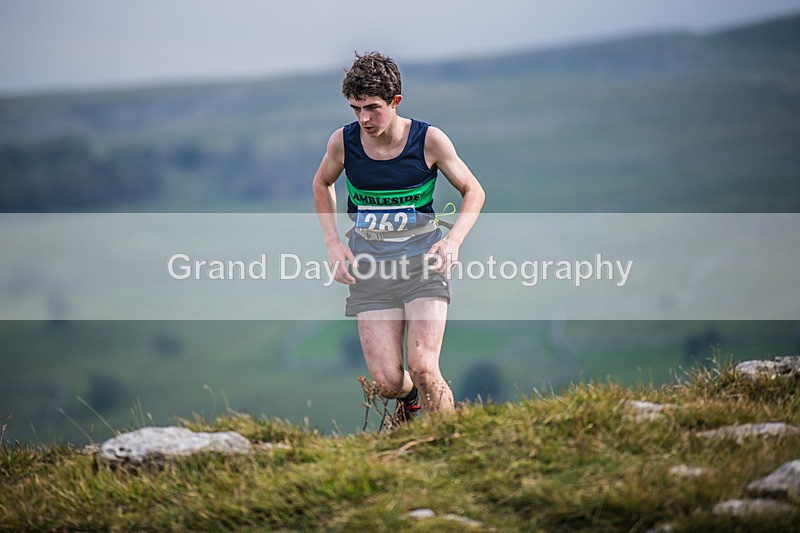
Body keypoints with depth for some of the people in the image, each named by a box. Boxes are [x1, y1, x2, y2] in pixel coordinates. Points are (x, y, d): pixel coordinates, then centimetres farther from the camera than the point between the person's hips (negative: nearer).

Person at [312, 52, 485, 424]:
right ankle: (408, 399, 31)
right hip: (369, 262, 2)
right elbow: (322, 185, 17)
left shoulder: (428, 140, -9)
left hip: (422, 257, -2)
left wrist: (453, 240, -12)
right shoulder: (343, 142, -5)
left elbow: (473, 191, 5)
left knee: (423, 369, -19)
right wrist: (333, 243, 5)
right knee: (386, 382, -6)